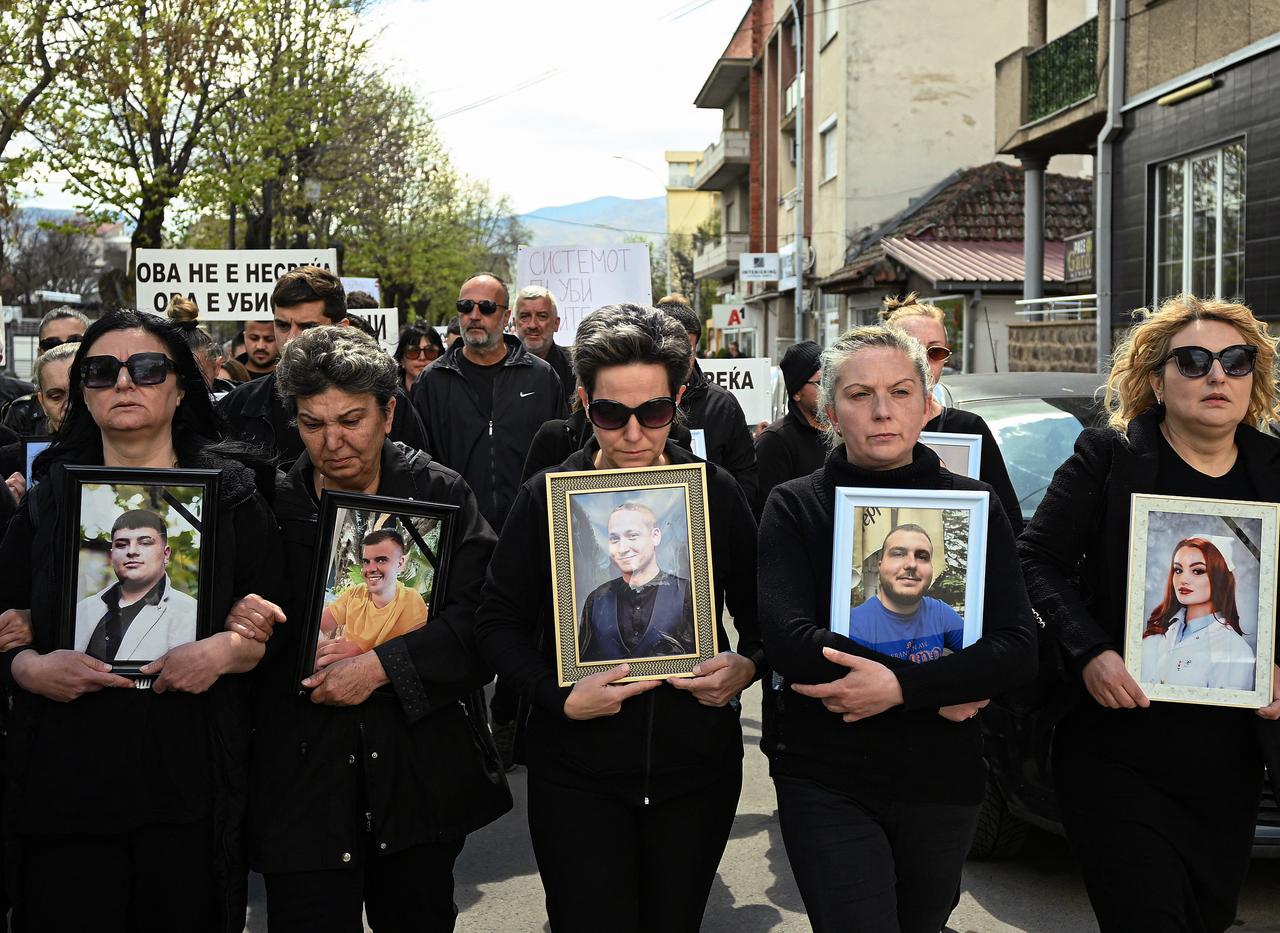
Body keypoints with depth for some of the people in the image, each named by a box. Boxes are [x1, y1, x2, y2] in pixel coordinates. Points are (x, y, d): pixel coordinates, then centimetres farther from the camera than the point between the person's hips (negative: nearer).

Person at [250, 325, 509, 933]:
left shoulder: (441, 494, -1)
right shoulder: (273, 506, 1)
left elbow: (482, 621, -10)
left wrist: (383, 666, -17)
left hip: (422, 771, 1)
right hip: (304, 780, 0)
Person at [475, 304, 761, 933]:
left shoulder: (716, 492, -1)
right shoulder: (546, 497, -5)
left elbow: (760, 614, 8)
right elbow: (498, 623, -2)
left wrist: (747, 663, -13)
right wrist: (560, 698, -16)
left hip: (697, 766, 2)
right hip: (578, 773, -1)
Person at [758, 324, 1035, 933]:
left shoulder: (975, 506, 2)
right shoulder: (796, 507, -3)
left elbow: (1018, 650, -8)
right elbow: (787, 641, -18)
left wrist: (900, 688, -22)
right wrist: (941, 689, -18)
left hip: (944, 783, 3)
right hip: (827, 783, -2)